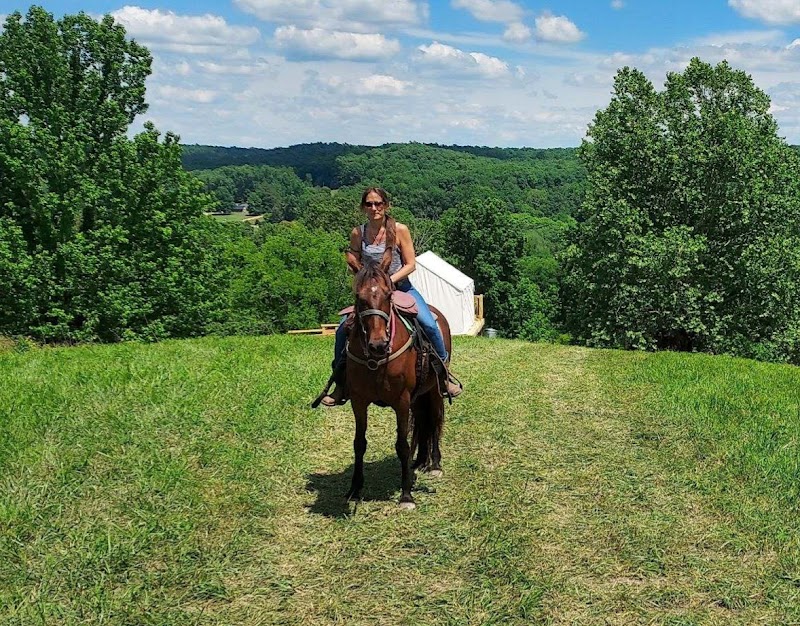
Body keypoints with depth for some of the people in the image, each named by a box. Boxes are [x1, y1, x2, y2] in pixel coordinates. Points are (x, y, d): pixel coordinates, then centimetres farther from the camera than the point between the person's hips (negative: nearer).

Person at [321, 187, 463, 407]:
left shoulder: (399, 230, -8)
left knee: (429, 324, -23)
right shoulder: (357, 233, -1)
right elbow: (354, 264, 11)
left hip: (401, 287, -2)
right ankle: (340, 384, 3)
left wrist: (390, 280, -20)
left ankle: (444, 374, -2)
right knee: (343, 329, -13)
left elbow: (411, 264, -8)